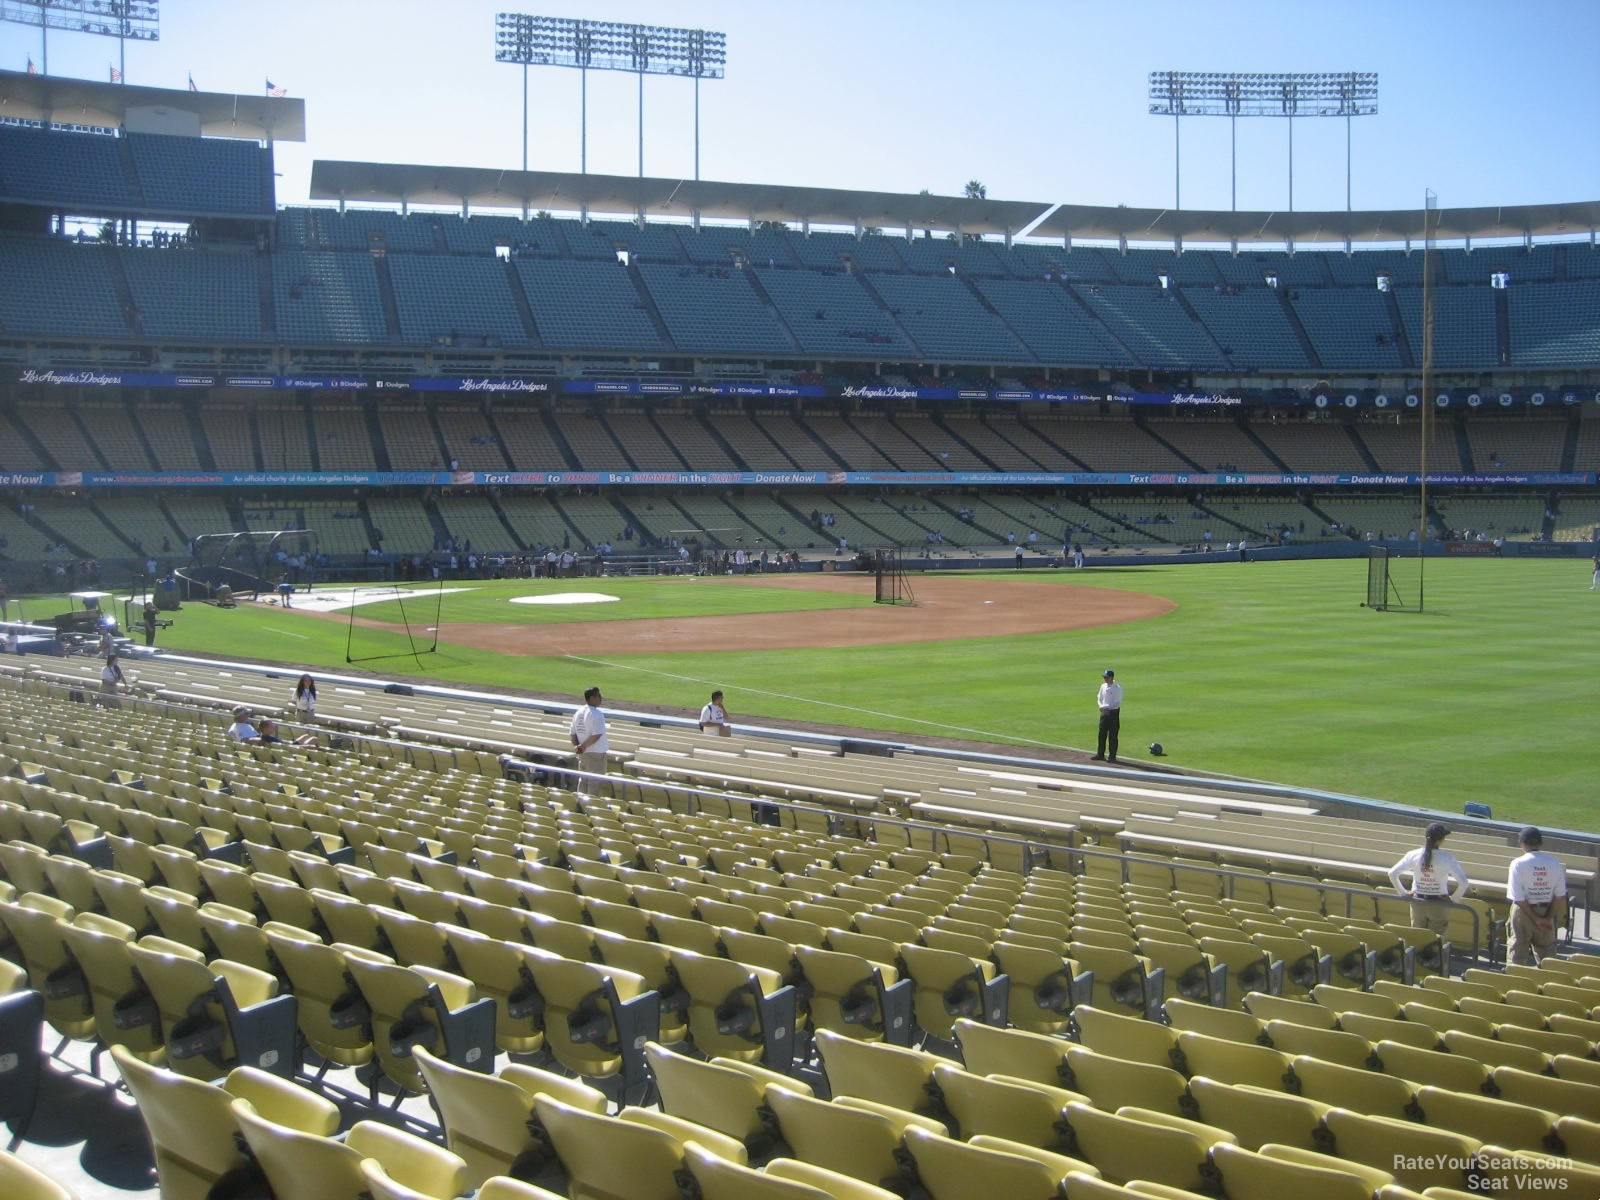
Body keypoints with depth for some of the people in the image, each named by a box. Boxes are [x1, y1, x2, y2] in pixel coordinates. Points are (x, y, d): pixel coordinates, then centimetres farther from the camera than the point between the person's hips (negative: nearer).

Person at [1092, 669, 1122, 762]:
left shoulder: (1117, 688, -10)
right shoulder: (1103, 686, 9)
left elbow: (1118, 703, -12)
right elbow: (1099, 698, 16)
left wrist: (1108, 709, -22)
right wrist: (1101, 706, -5)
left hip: (1113, 712, -6)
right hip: (1104, 712, 6)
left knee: (1113, 735, -1)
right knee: (1102, 734, 6)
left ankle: (1112, 756, 6)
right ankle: (1100, 754, 13)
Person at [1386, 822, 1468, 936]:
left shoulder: (1413, 855, -9)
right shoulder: (1446, 858, -17)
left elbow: (1392, 873, -8)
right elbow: (1463, 881, -24)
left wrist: (1403, 892, 3)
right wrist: (1455, 899, -8)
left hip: (1417, 903, 3)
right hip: (1439, 905, -3)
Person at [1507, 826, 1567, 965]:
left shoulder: (1518, 864, -15)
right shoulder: (1554, 863, -6)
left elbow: (1518, 898, -17)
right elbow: (1560, 896, -4)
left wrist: (1536, 919, -10)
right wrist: (1549, 917, -1)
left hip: (1524, 912, -3)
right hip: (1547, 911, 3)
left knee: (1519, 952, 9)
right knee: (1546, 952, 16)